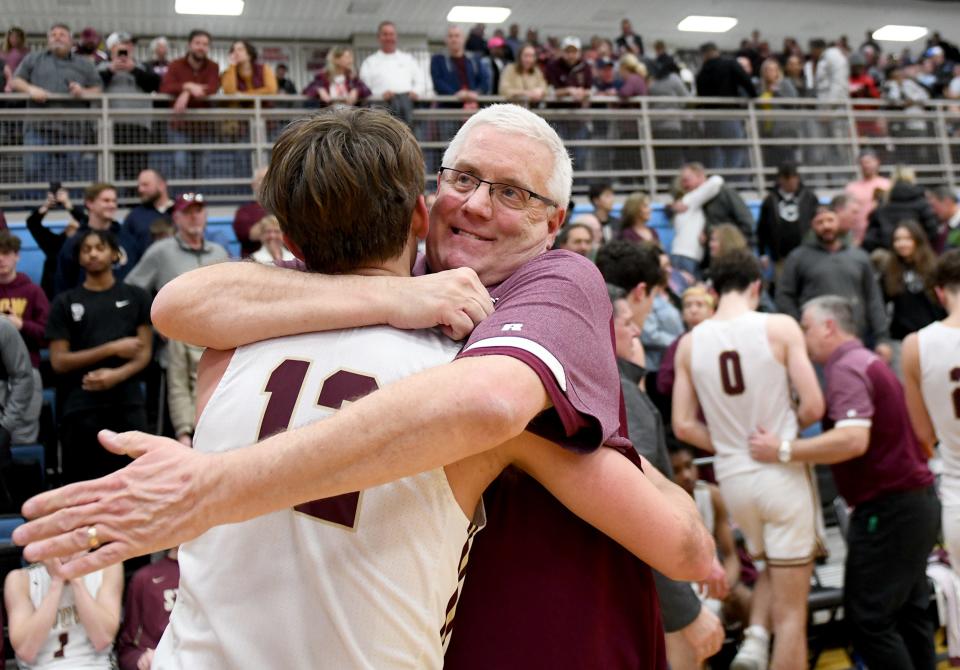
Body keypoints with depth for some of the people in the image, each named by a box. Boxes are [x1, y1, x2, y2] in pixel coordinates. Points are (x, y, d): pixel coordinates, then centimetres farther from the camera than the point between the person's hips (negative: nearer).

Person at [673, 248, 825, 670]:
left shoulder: (690, 343, 0)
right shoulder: (780, 327, -9)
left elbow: (683, 426, 0)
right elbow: (813, 405, -11)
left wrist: (731, 443, 12)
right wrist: (787, 429, 9)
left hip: (731, 477, 4)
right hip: (781, 473, -4)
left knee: (770, 566, 30)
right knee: (792, 609, 6)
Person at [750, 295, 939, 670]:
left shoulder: (847, 367, -16)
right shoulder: (867, 362, 16)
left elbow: (853, 440, -30)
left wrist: (783, 451, -25)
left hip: (888, 508, -10)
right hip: (914, 500, 10)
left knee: (868, 618, -4)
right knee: (907, 611, 17)